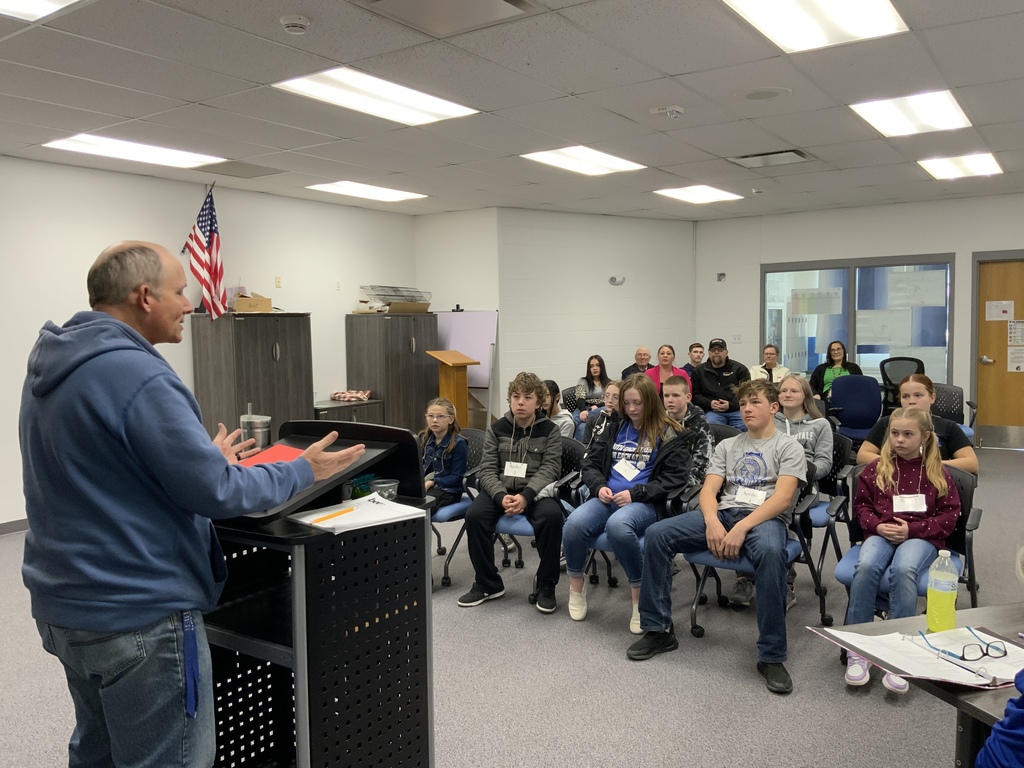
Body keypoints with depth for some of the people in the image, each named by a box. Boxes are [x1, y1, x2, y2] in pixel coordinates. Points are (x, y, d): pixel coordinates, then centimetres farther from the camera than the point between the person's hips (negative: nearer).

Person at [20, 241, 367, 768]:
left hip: (65, 605, 10)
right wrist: (303, 472, -7)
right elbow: (216, 492, -22)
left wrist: (207, 461, 22)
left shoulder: (51, 368, 7)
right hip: (139, 616, -9)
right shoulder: (137, 376, -24)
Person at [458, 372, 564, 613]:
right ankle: (488, 583, -6)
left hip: (535, 491, -2)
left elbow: (549, 470, -9)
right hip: (500, 490, 2)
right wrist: (501, 496, -22)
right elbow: (487, 470, -1)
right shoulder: (497, 429, 5)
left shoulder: (549, 430, 1)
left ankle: (546, 584, -13)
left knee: (552, 515, -33)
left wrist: (526, 496, -27)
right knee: (474, 515, -26)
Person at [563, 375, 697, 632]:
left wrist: (635, 494, -14)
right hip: (607, 498, 4)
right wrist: (599, 486, -3)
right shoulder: (615, 427, 18)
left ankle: (640, 597, -22)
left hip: (645, 503, -4)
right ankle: (575, 589, -5)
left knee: (618, 525, -40)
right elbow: (590, 463, 19)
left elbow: (675, 478, -4)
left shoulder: (671, 434, 4)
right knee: (574, 524, -29)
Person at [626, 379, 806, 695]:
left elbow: (782, 497, -8)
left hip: (765, 517, -4)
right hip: (722, 513, 4)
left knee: (771, 552, -41)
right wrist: (712, 523, -14)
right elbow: (708, 490, 10)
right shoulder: (727, 446, 22)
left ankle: (771, 656, -28)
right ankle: (659, 630, -8)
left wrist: (741, 528, -22)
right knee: (656, 534, -18)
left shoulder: (789, 448, 8)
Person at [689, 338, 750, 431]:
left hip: (737, 410, 0)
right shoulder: (699, 371, 17)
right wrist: (709, 403, -5)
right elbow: (695, 395, 14)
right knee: (710, 425, -32)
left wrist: (731, 405, -9)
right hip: (712, 411, 0)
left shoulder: (740, 369, 12)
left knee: (745, 426, -29)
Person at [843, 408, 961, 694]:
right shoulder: (876, 469, 9)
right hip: (881, 533, 2)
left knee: (903, 569, -37)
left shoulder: (936, 472, 7)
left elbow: (950, 514, 5)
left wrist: (913, 529, -9)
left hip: (921, 537, -1)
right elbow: (861, 505, 14)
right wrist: (877, 525, -7)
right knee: (866, 566, -33)